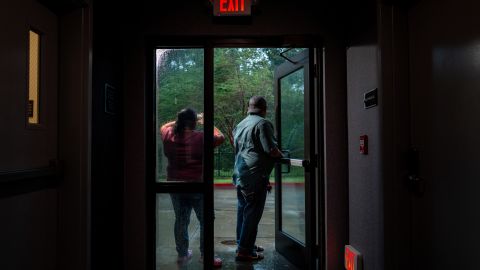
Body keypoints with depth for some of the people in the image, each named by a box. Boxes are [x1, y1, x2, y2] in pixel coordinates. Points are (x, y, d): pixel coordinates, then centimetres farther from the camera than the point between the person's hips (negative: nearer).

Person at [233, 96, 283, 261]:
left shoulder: (240, 125, 16)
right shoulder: (263, 123, -10)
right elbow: (271, 150, -16)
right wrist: (280, 155, 4)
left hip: (239, 173, 9)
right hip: (255, 175, -8)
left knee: (243, 209, 17)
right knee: (252, 213, -2)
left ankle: (242, 244, 28)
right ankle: (244, 251, 3)